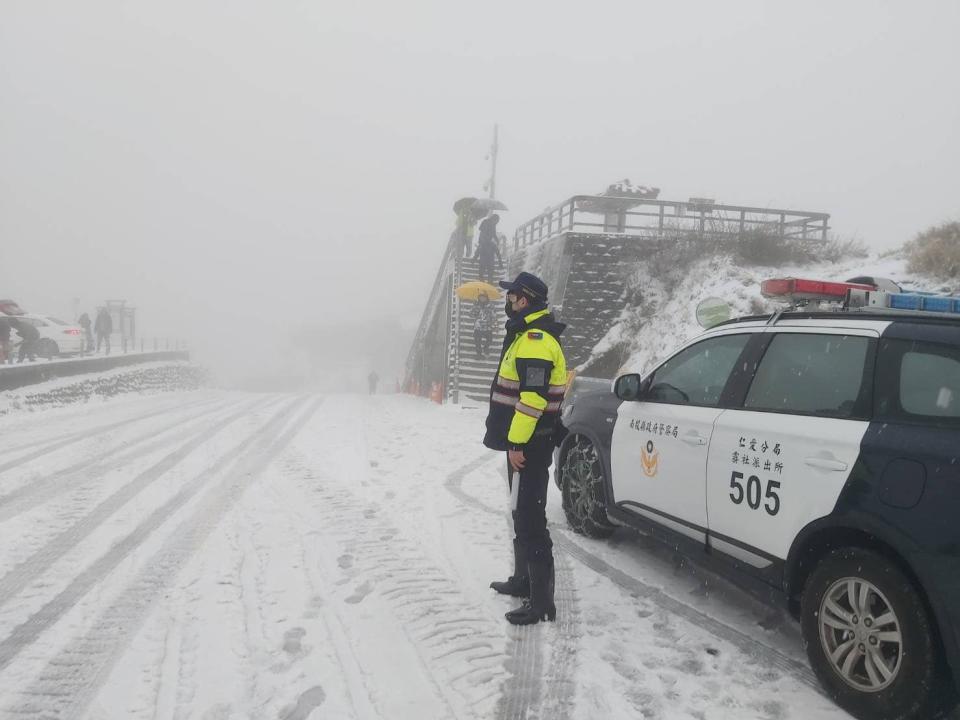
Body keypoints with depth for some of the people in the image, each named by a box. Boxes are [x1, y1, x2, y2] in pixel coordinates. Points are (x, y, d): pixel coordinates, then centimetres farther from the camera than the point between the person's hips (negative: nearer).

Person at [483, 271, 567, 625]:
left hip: (528, 444, -11)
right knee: (522, 513, 20)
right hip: (523, 440, 11)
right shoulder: (527, 335, 17)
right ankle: (523, 579, 33)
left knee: (530, 519, -9)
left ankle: (541, 600, -4)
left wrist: (517, 442, -25)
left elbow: (532, 397, -26)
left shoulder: (535, 340, -18)